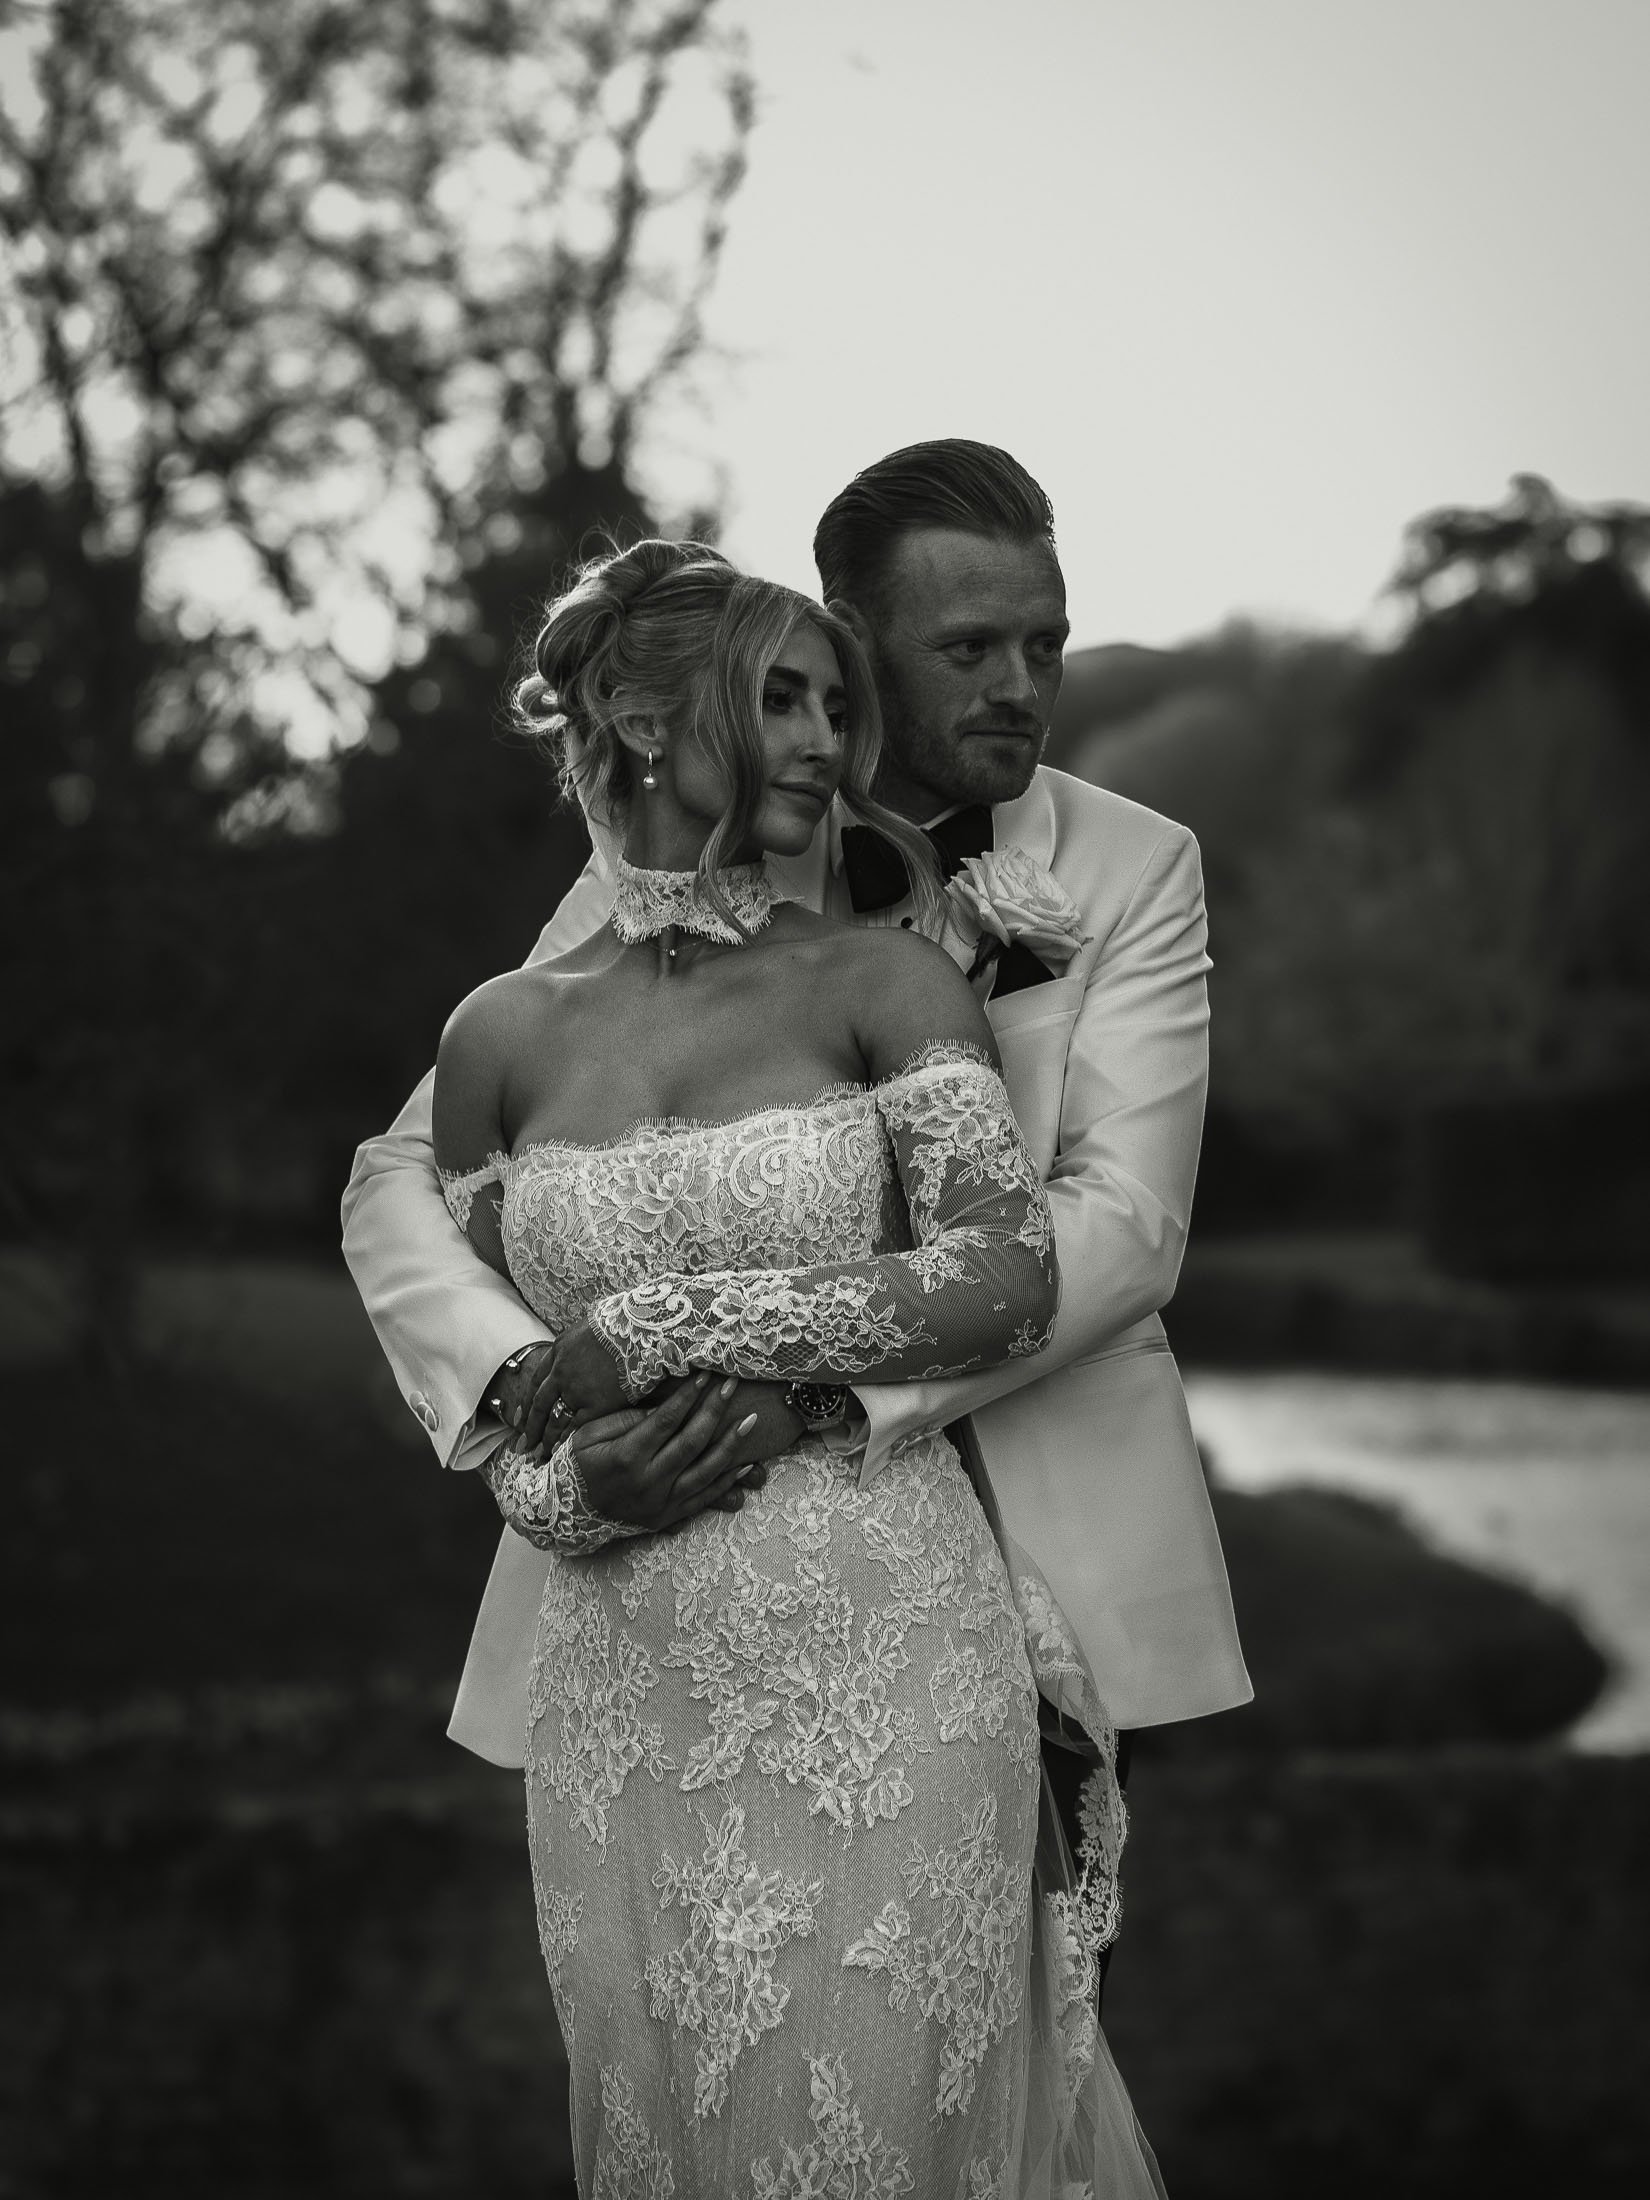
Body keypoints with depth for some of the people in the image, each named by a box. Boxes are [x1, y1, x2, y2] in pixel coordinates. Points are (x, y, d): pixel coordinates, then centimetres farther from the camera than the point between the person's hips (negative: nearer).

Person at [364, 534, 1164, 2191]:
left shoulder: (880, 981, 0)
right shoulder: (504, 1031, 8)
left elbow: (1010, 1285, -12)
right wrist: (568, 1489, -7)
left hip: (879, 1663, -2)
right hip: (625, 1694, 3)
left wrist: (664, 1329, -10)